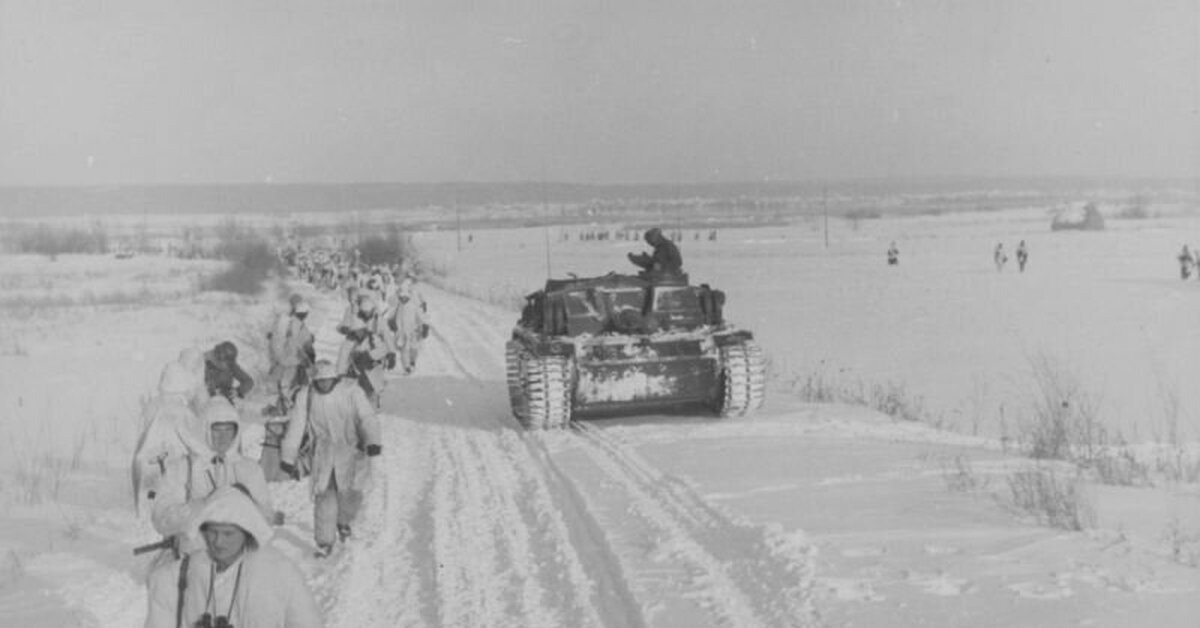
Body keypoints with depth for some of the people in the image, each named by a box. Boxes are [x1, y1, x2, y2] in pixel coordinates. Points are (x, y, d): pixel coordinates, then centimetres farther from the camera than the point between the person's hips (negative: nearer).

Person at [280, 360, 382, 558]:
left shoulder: (352, 393, -6)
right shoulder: (306, 396, -1)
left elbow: (367, 417, -13)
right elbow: (296, 427, 2)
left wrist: (372, 441, -31)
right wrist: (288, 458, -2)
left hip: (347, 447, -1)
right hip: (322, 451, 1)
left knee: (345, 488, -14)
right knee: (323, 493, -4)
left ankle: (344, 521, 18)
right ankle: (324, 542, 7)